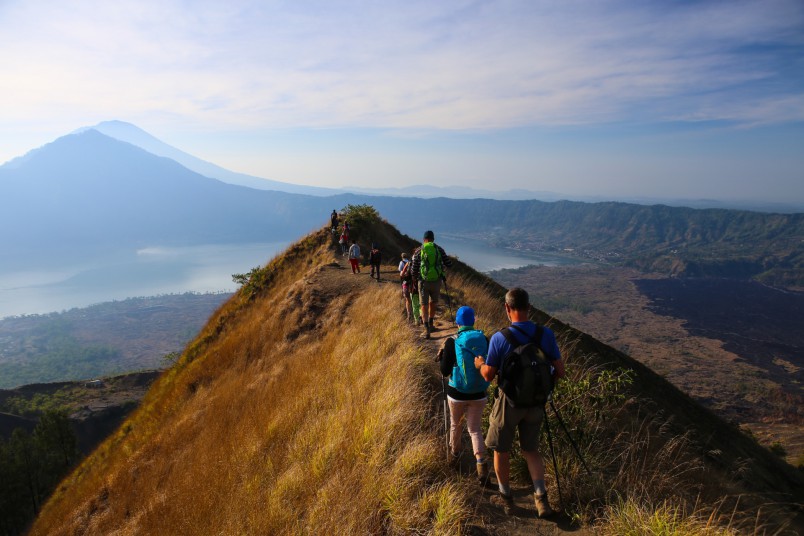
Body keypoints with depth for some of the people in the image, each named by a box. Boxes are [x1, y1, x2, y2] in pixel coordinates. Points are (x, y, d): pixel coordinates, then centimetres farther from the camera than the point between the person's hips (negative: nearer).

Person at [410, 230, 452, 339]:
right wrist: (442, 264, 23)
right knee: (433, 302, 23)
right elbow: (449, 264, 1)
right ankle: (431, 325, 34)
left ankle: (427, 329, -5)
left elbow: (414, 270, -2)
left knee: (424, 305, 7)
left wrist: (416, 277, 19)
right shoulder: (439, 249, 0)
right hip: (437, 280, 1)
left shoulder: (418, 251, -2)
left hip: (423, 281, -1)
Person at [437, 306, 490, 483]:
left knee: (455, 423, 25)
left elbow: (445, 371, -10)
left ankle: (455, 451, 46)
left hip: (457, 393, -1)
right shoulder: (484, 339, -6)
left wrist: (442, 354, 4)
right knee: (475, 429, 13)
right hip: (478, 394, 2)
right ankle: (481, 463, -6)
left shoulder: (452, 342, -14)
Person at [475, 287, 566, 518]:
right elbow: (559, 371, -6)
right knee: (531, 449, 22)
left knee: (501, 450, 18)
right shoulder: (546, 334, -11)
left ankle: (505, 497, 33)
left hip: (509, 402, -3)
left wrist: (480, 364, 7)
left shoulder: (499, 338, -21)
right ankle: (541, 498, 13)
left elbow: (488, 375, -14)